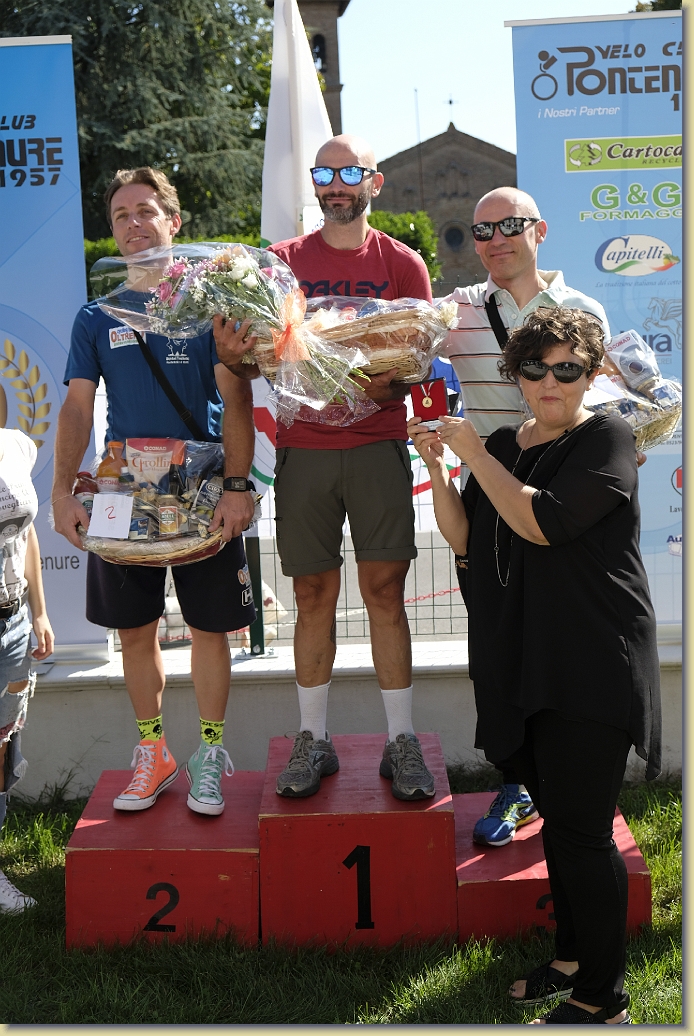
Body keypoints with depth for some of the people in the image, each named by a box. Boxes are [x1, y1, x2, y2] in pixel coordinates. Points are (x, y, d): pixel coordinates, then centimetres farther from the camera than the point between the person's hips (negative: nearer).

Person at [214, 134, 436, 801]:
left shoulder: (402, 263, 7)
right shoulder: (283, 261, 10)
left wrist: (389, 381, -20)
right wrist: (234, 355, -18)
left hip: (378, 446, -1)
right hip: (302, 449, 1)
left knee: (384, 592, -1)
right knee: (313, 596, 5)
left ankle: (402, 742, 8)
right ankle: (313, 740, 15)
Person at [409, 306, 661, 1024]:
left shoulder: (606, 440, -7)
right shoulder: (503, 446, 13)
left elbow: (541, 522, -20)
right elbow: (465, 540, 7)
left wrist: (472, 453, -13)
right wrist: (437, 465, -5)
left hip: (592, 667, -7)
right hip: (522, 662, 7)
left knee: (579, 829, -4)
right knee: (557, 819, 17)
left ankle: (601, 998, 9)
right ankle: (573, 957, 33)